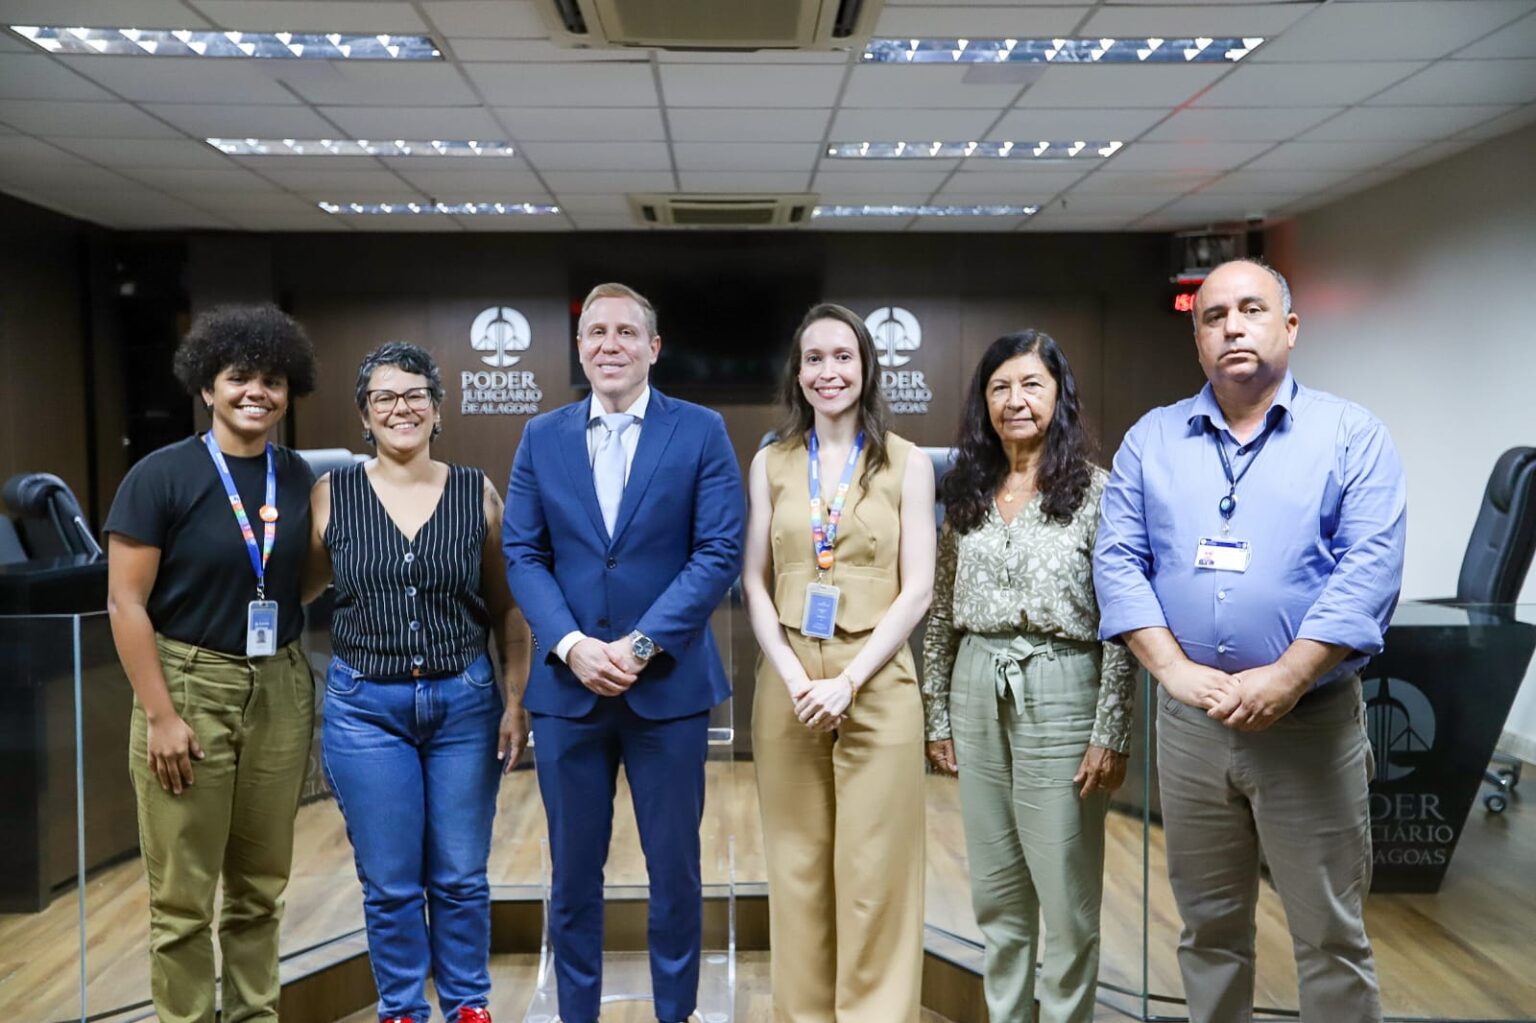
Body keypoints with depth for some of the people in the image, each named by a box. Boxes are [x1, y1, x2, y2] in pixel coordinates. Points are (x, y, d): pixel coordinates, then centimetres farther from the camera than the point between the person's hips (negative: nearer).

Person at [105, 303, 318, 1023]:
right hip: (190, 686, -4)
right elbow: (125, 602, -9)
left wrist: (312, 682, 6)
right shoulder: (162, 476, -8)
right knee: (183, 896, 5)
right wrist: (161, 715, -13)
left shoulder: (298, 477, 5)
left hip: (280, 692, 4)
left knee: (260, 886, 14)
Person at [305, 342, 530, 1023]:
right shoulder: (332, 495, -1)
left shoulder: (476, 493, 0)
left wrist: (515, 700, -1)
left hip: (465, 703, 1)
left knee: (461, 877, 11)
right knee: (389, 882, 9)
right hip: (366, 707, 0)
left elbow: (507, 608, 3)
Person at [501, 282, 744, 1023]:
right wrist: (571, 645, -12)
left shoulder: (701, 432, -1)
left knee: (674, 869, 10)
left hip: (668, 684, -2)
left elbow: (719, 552, -8)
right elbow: (522, 555, 3)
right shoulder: (542, 437, 7)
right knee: (573, 871, 12)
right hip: (567, 685, 2)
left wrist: (642, 644, -15)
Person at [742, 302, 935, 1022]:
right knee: (797, 870, 9)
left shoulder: (908, 464, 1)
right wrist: (794, 678, -8)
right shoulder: (771, 464, 7)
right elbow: (755, 584, 5)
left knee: (875, 875, 2)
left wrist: (847, 681, -12)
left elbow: (916, 591, -3)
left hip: (877, 684, -2)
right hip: (787, 683, 2)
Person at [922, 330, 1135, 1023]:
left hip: (1061, 695, -4)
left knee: (1067, 897, 5)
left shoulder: (1095, 490, -6)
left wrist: (1110, 732, -11)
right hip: (978, 698, 5)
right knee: (995, 894, 14)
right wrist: (937, 713, 10)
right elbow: (942, 613, 11)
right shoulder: (967, 492, 8)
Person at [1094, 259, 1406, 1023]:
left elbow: (1370, 567, -11)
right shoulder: (1151, 439, 6)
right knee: (1208, 927, 16)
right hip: (1189, 724, 2)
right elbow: (1118, 560, -1)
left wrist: (1283, 679, -21)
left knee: (1330, 937, 8)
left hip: (1311, 723, -2)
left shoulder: (1352, 435, 0)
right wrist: (1175, 671, -14)